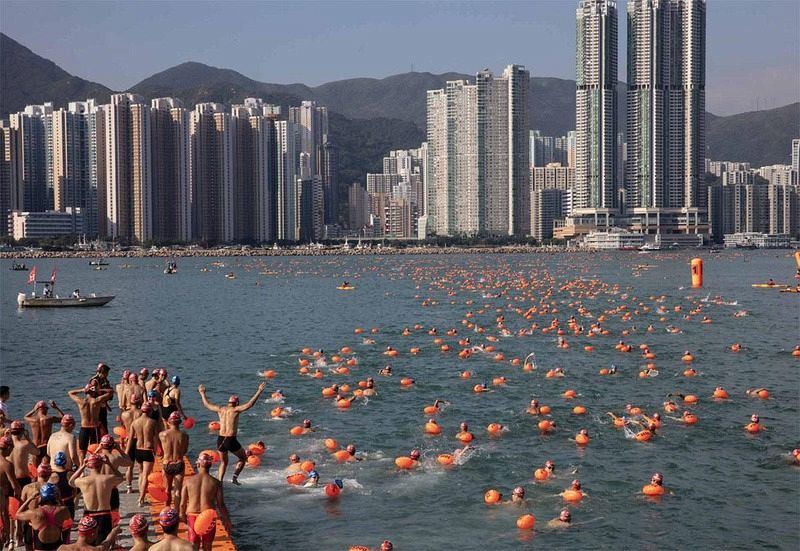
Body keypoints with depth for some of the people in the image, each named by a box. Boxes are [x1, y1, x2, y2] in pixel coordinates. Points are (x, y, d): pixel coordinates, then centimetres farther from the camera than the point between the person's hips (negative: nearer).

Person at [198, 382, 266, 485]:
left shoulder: (220, 409, 8)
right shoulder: (235, 410, -6)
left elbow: (207, 405, 22)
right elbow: (250, 404, -17)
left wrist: (202, 393, 37)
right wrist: (259, 391, -16)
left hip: (220, 440, 5)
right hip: (231, 440, -5)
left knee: (223, 462, 23)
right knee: (243, 458, 17)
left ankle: (220, 481, 12)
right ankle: (235, 477, 3)